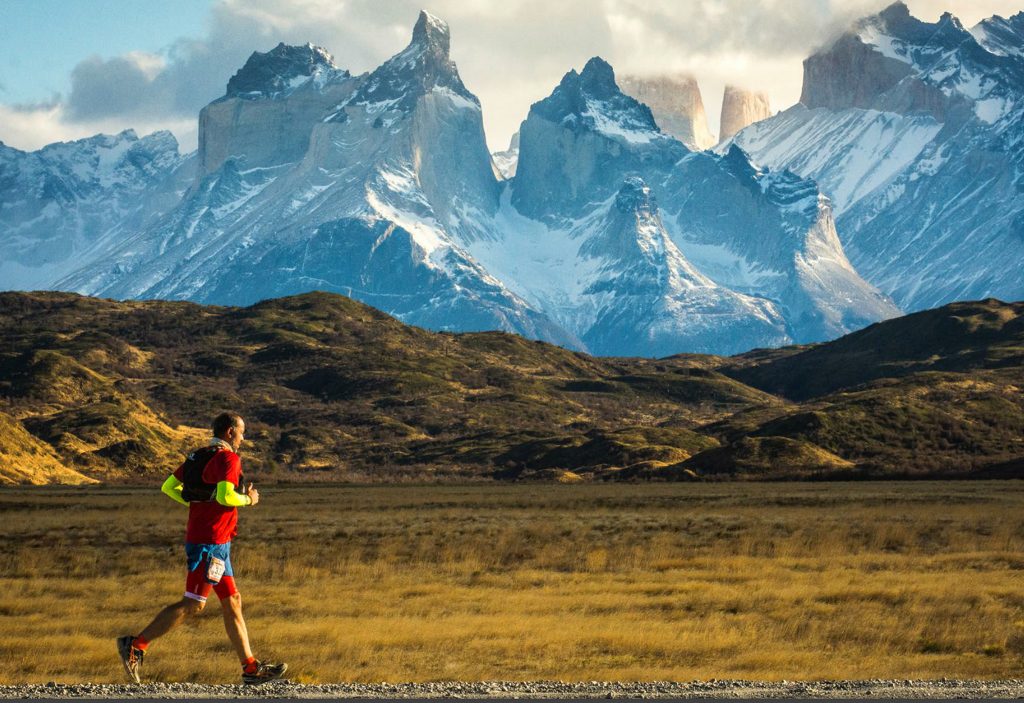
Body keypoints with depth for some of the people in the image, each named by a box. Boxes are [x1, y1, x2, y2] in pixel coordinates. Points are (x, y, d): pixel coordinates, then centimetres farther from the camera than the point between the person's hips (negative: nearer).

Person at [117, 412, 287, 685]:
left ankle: (251, 668, 12)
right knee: (193, 604, -7)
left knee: (232, 601, 10)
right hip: (211, 542, -10)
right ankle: (136, 645, -7)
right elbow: (226, 496, -29)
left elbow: (168, 486, 15)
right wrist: (248, 499, -10)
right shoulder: (228, 459, -14)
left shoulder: (199, 456, 14)